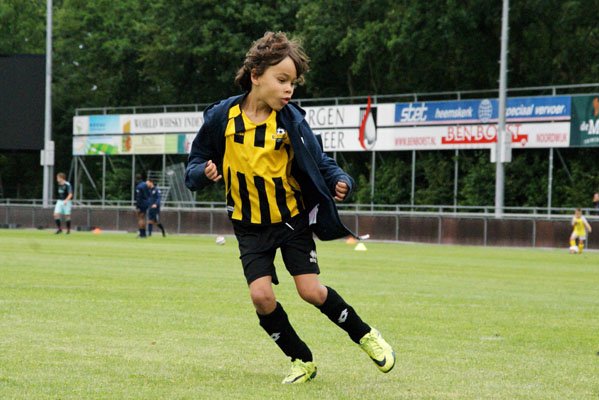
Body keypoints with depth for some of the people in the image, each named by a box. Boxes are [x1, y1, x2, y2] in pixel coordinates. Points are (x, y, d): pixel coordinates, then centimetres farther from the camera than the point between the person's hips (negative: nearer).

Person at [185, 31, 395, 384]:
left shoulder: (291, 119, -13)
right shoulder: (222, 116, -12)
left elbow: (319, 162, -8)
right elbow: (196, 164, -2)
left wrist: (340, 181, -28)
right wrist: (204, 173, -24)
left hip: (293, 218, -1)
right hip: (251, 225, 1)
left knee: (311, 291, -8)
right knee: (261, 295, -12)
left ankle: (365, 335, 17)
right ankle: (302, 360, 10)